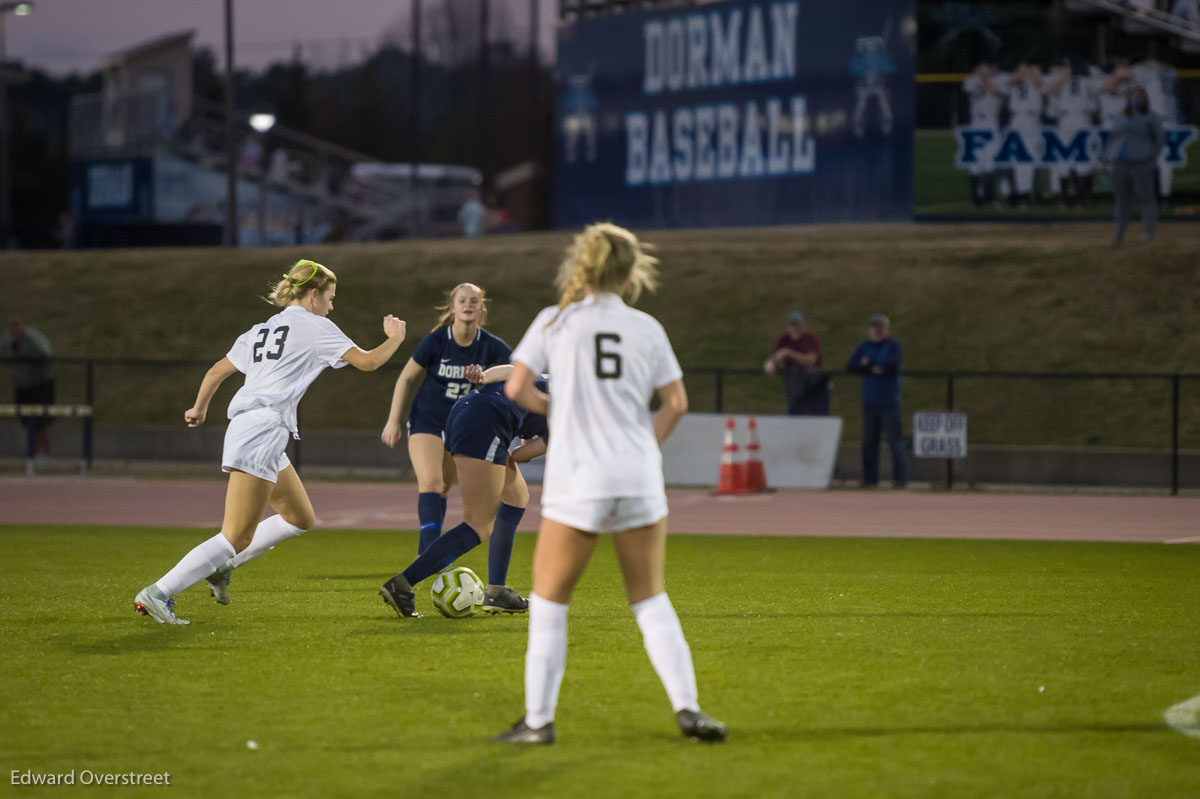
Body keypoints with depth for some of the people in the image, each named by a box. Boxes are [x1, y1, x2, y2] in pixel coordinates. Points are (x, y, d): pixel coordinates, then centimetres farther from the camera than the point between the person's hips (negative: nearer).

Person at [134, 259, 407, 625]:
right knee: (236, 538, -11)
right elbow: (367, 362, -2)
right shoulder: (315, 327, -1)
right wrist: (394, 339, 17)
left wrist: (199, 409, 42)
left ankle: (221, 566, 15)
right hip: (261, 433, -10)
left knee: (300, 518, 19)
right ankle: (158, 594, -17)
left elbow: (217, 371, 26)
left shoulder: (261, 331, 22)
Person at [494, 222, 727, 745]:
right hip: (639, 478, 2)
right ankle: (687, 707, 3)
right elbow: (676, 403, 4)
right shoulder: (646, 329, 5)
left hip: (578, 481, -2)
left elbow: (516, 388, -7)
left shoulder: (555, 322, 0)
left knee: (548, 600, 7)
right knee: (651, 600, 13)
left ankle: (538, 719, 4)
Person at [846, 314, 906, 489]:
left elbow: (893, 365, -17)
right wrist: (874, 368, -12)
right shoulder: (864, 347, 11)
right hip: (870, 401, 4)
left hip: (889, 401, -4)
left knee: (895, 440, -7)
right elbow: (851, 367, -1)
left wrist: (867, 365, -7)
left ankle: (900, 478, -6)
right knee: (869, 441, 5)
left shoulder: (893, 346, -1)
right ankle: (870, 478, 10)